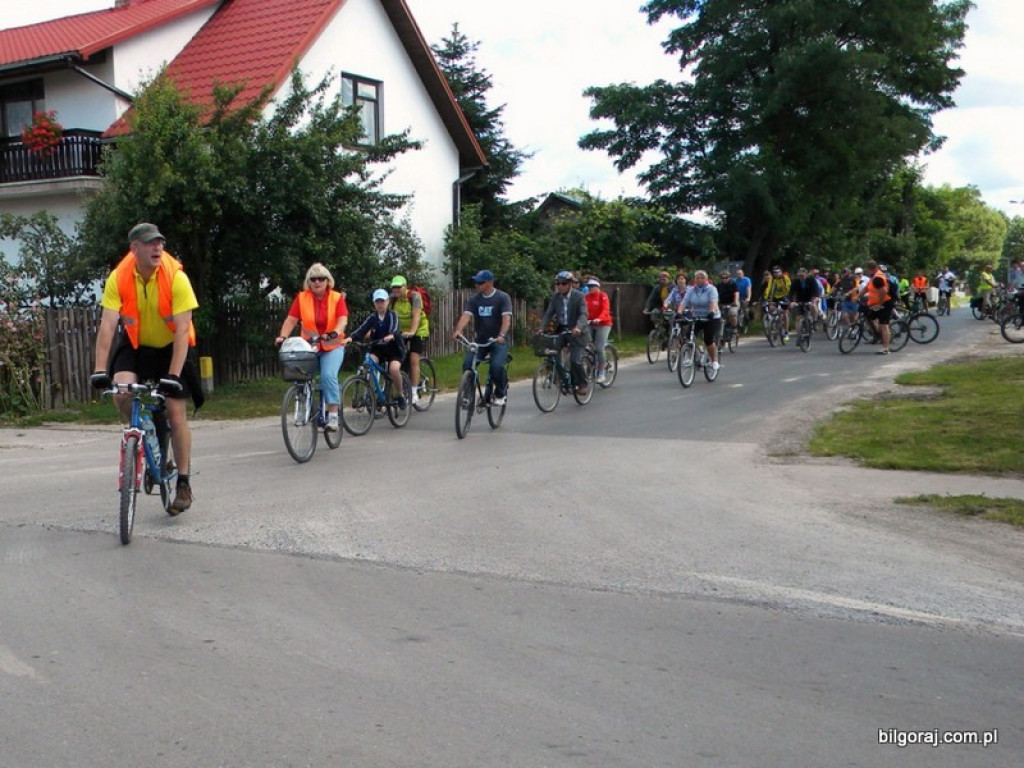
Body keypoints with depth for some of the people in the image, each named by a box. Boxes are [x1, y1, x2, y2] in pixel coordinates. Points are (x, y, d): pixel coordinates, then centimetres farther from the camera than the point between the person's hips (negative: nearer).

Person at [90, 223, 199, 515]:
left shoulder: (176, 278, -24)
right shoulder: (118, 279, -18)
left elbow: (182, 330, -27)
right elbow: (107, 325, -22)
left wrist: (173, 375, -33)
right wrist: (100, 369, -31)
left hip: (170, 348, -2)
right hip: (136, 346, 2)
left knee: (176, 413, -6)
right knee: (122, 392, -25)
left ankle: (183, 484, 8)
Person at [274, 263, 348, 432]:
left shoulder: (337, 298, -4)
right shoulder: (301, 298, -2)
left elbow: (343, 320, -15)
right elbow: (291, 320, -7)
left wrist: (335, 333, -35)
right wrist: (282, 336, -24)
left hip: (333, 346, -2)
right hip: (309, 346, 2)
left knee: (328, 375, -23)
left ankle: (333, 416, -18)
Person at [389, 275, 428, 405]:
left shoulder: (414, 296, -19)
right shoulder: (393, 298, -6)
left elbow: (416, 315, -30)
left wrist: (412, 331, -44)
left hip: (418, 330, -5)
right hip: (401, 331, 5)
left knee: (413, 360, -15)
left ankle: (414, 392, -13)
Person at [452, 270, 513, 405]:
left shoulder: (503, 297, -8)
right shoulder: (473, 299, 1)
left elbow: (506, 318, -20)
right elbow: (466, 316, -13)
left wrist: (501, 335, -38)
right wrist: (458, 330, -34)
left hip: (498, 341, -3)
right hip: (480, 340, 3)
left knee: (497, 366, -26)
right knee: (467, 364, -19)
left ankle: (501, 393, 1)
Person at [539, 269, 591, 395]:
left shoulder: (579, 296, -10)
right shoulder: (555, 297, 3)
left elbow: (583, 314, -20)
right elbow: (549, 313, -1)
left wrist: (578, 327, -39)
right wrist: (542, 327, -17)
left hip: (577, 332, -5)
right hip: (561, 330, 5)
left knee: (575, 360, -16)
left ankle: (582, 384, 6)